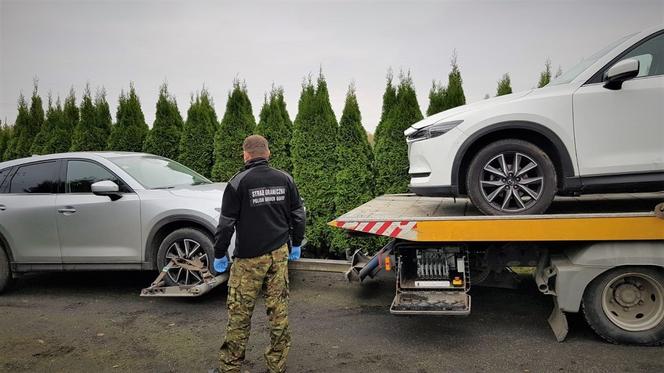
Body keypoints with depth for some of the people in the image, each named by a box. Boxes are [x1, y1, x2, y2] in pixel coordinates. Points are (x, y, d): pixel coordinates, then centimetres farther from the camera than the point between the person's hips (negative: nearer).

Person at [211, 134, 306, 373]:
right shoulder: (284, 179, 5)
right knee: (279, 310, 10)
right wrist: (296, 245, 22)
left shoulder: (238, 182, -8)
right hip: (279, 254, 4)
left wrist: (219, 255, 4)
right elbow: (298, 214, 11)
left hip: (249, 258, -4)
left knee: (239, 313, 6)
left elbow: (226, 223, -7)